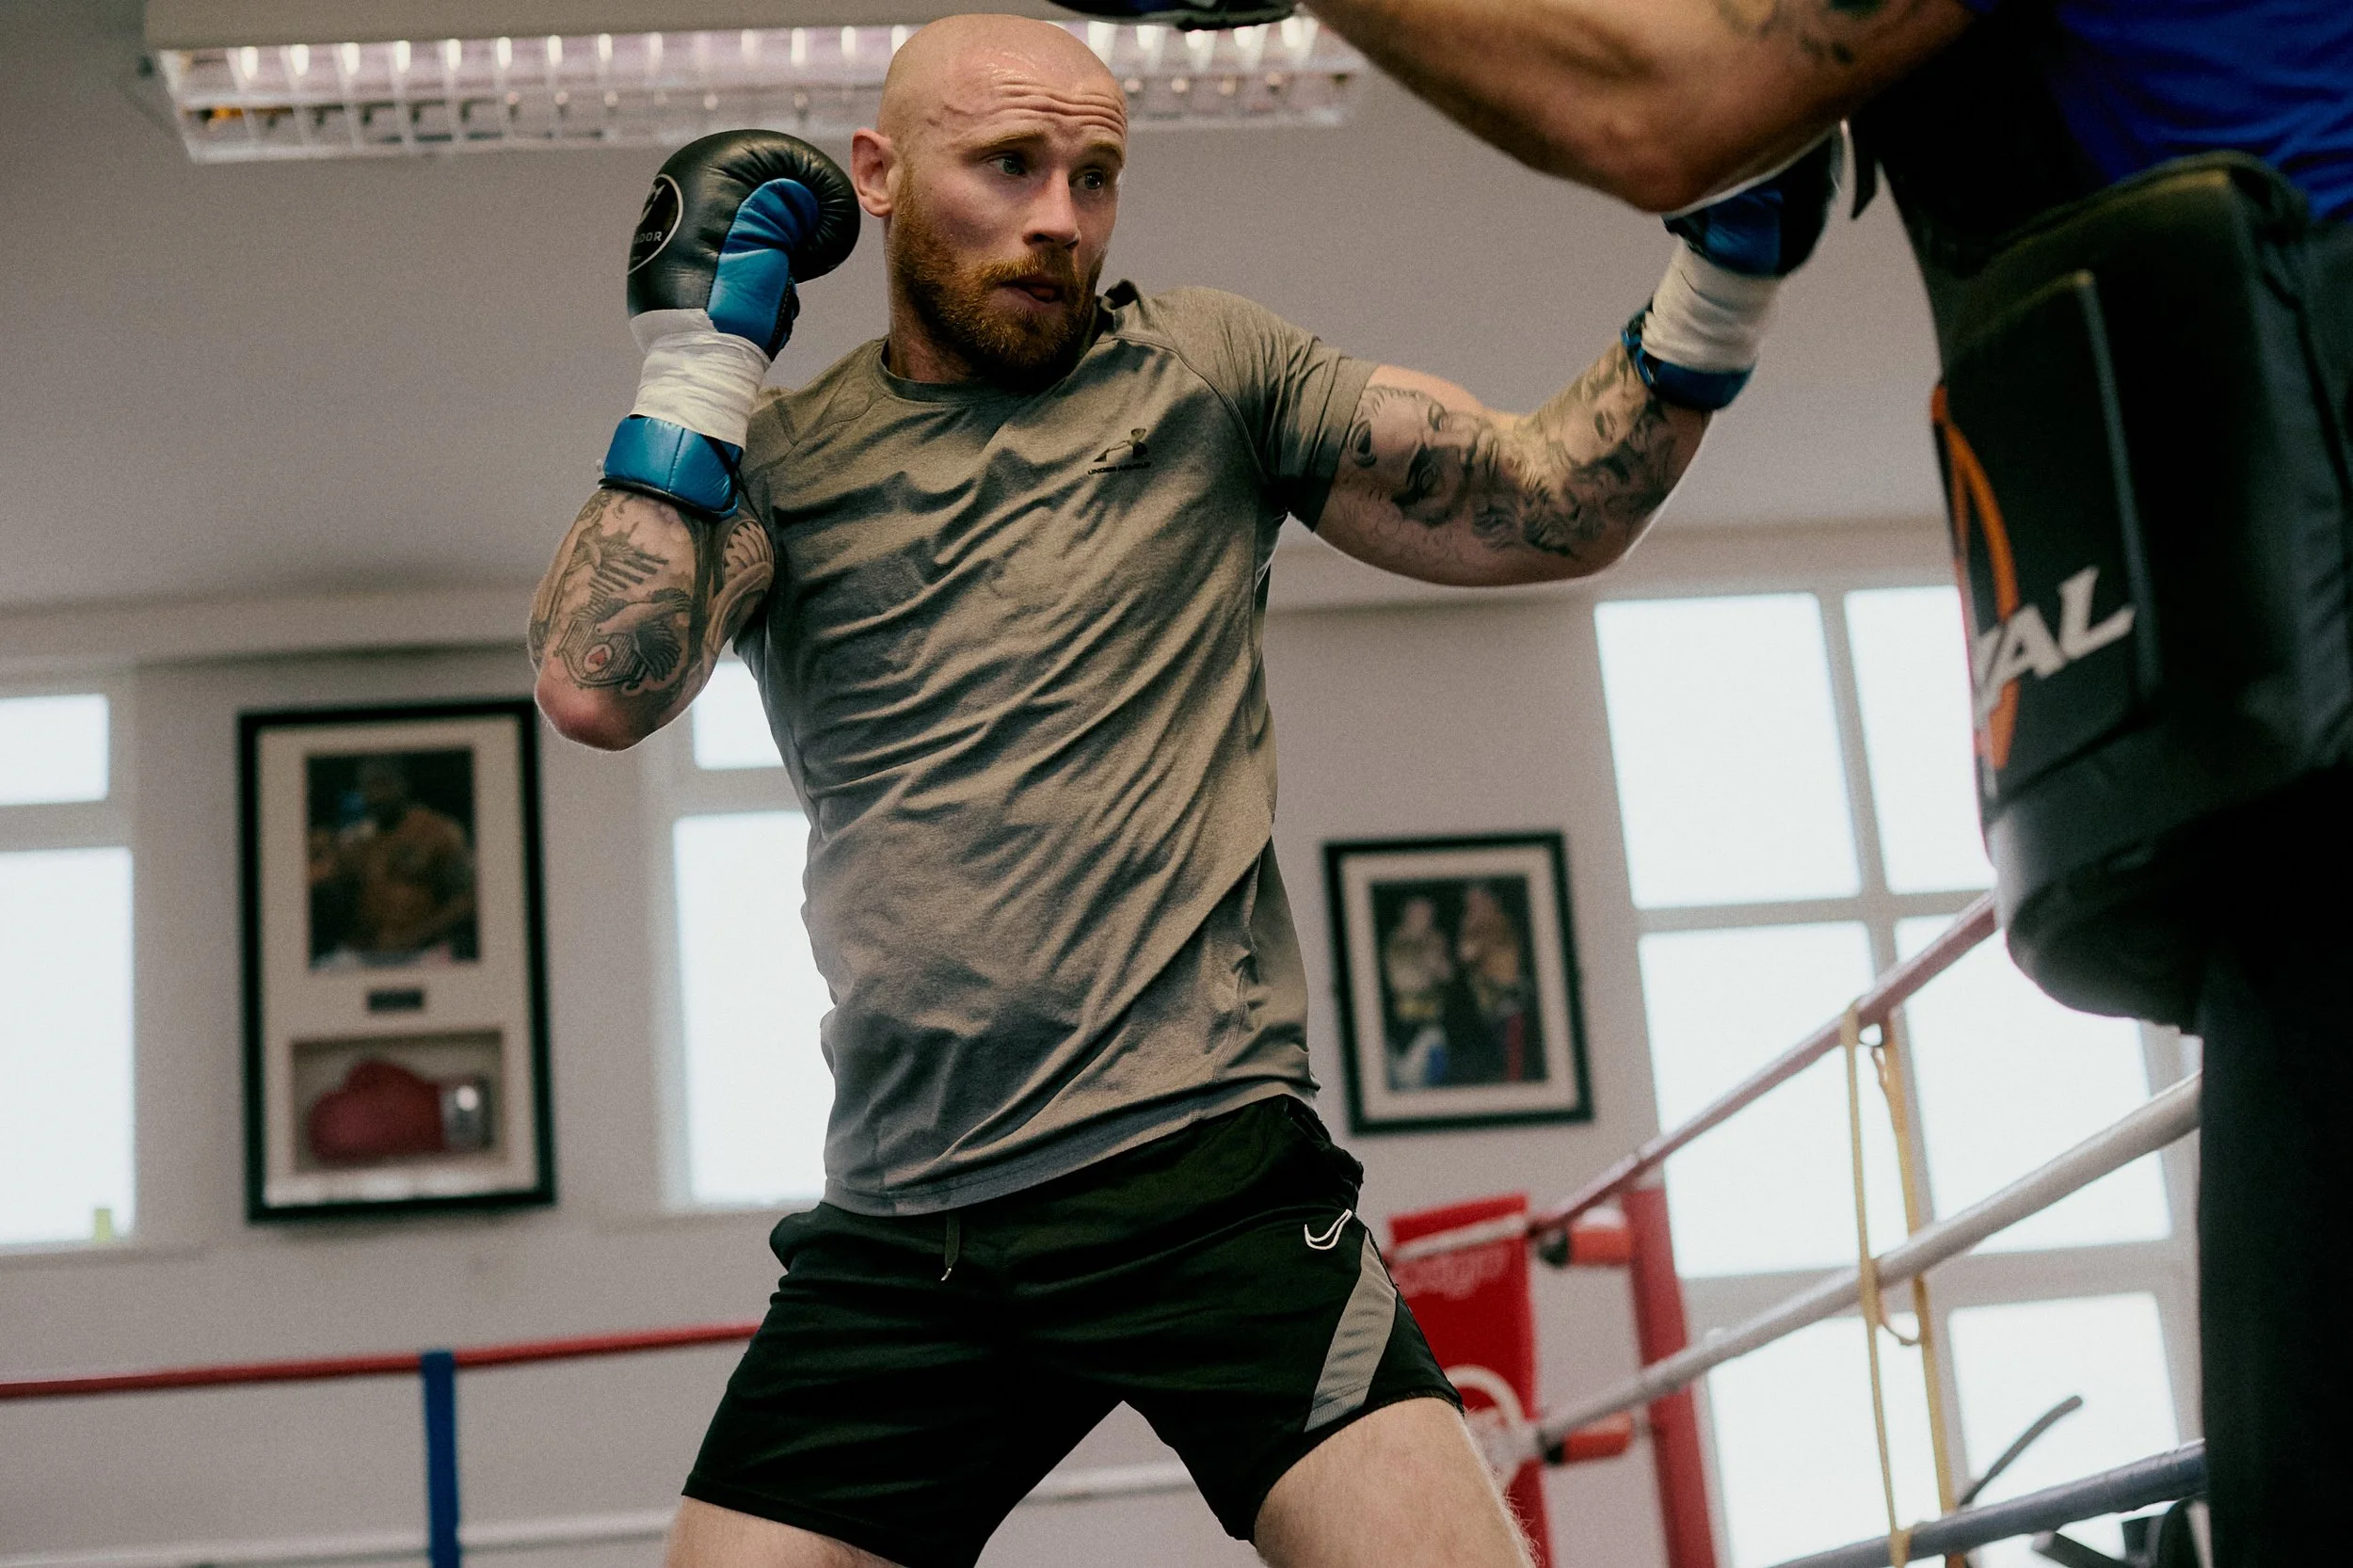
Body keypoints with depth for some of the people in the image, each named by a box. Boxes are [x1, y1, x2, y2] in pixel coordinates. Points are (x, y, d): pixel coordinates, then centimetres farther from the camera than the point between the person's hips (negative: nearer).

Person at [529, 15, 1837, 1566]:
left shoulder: (1206, 371, 9)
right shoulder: (778, 460, 10)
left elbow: (1553, 510, 8)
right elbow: (597, 687, -6)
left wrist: (1720, 287, -5)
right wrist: (702, 348, -2)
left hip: (1208, 1174, -1)